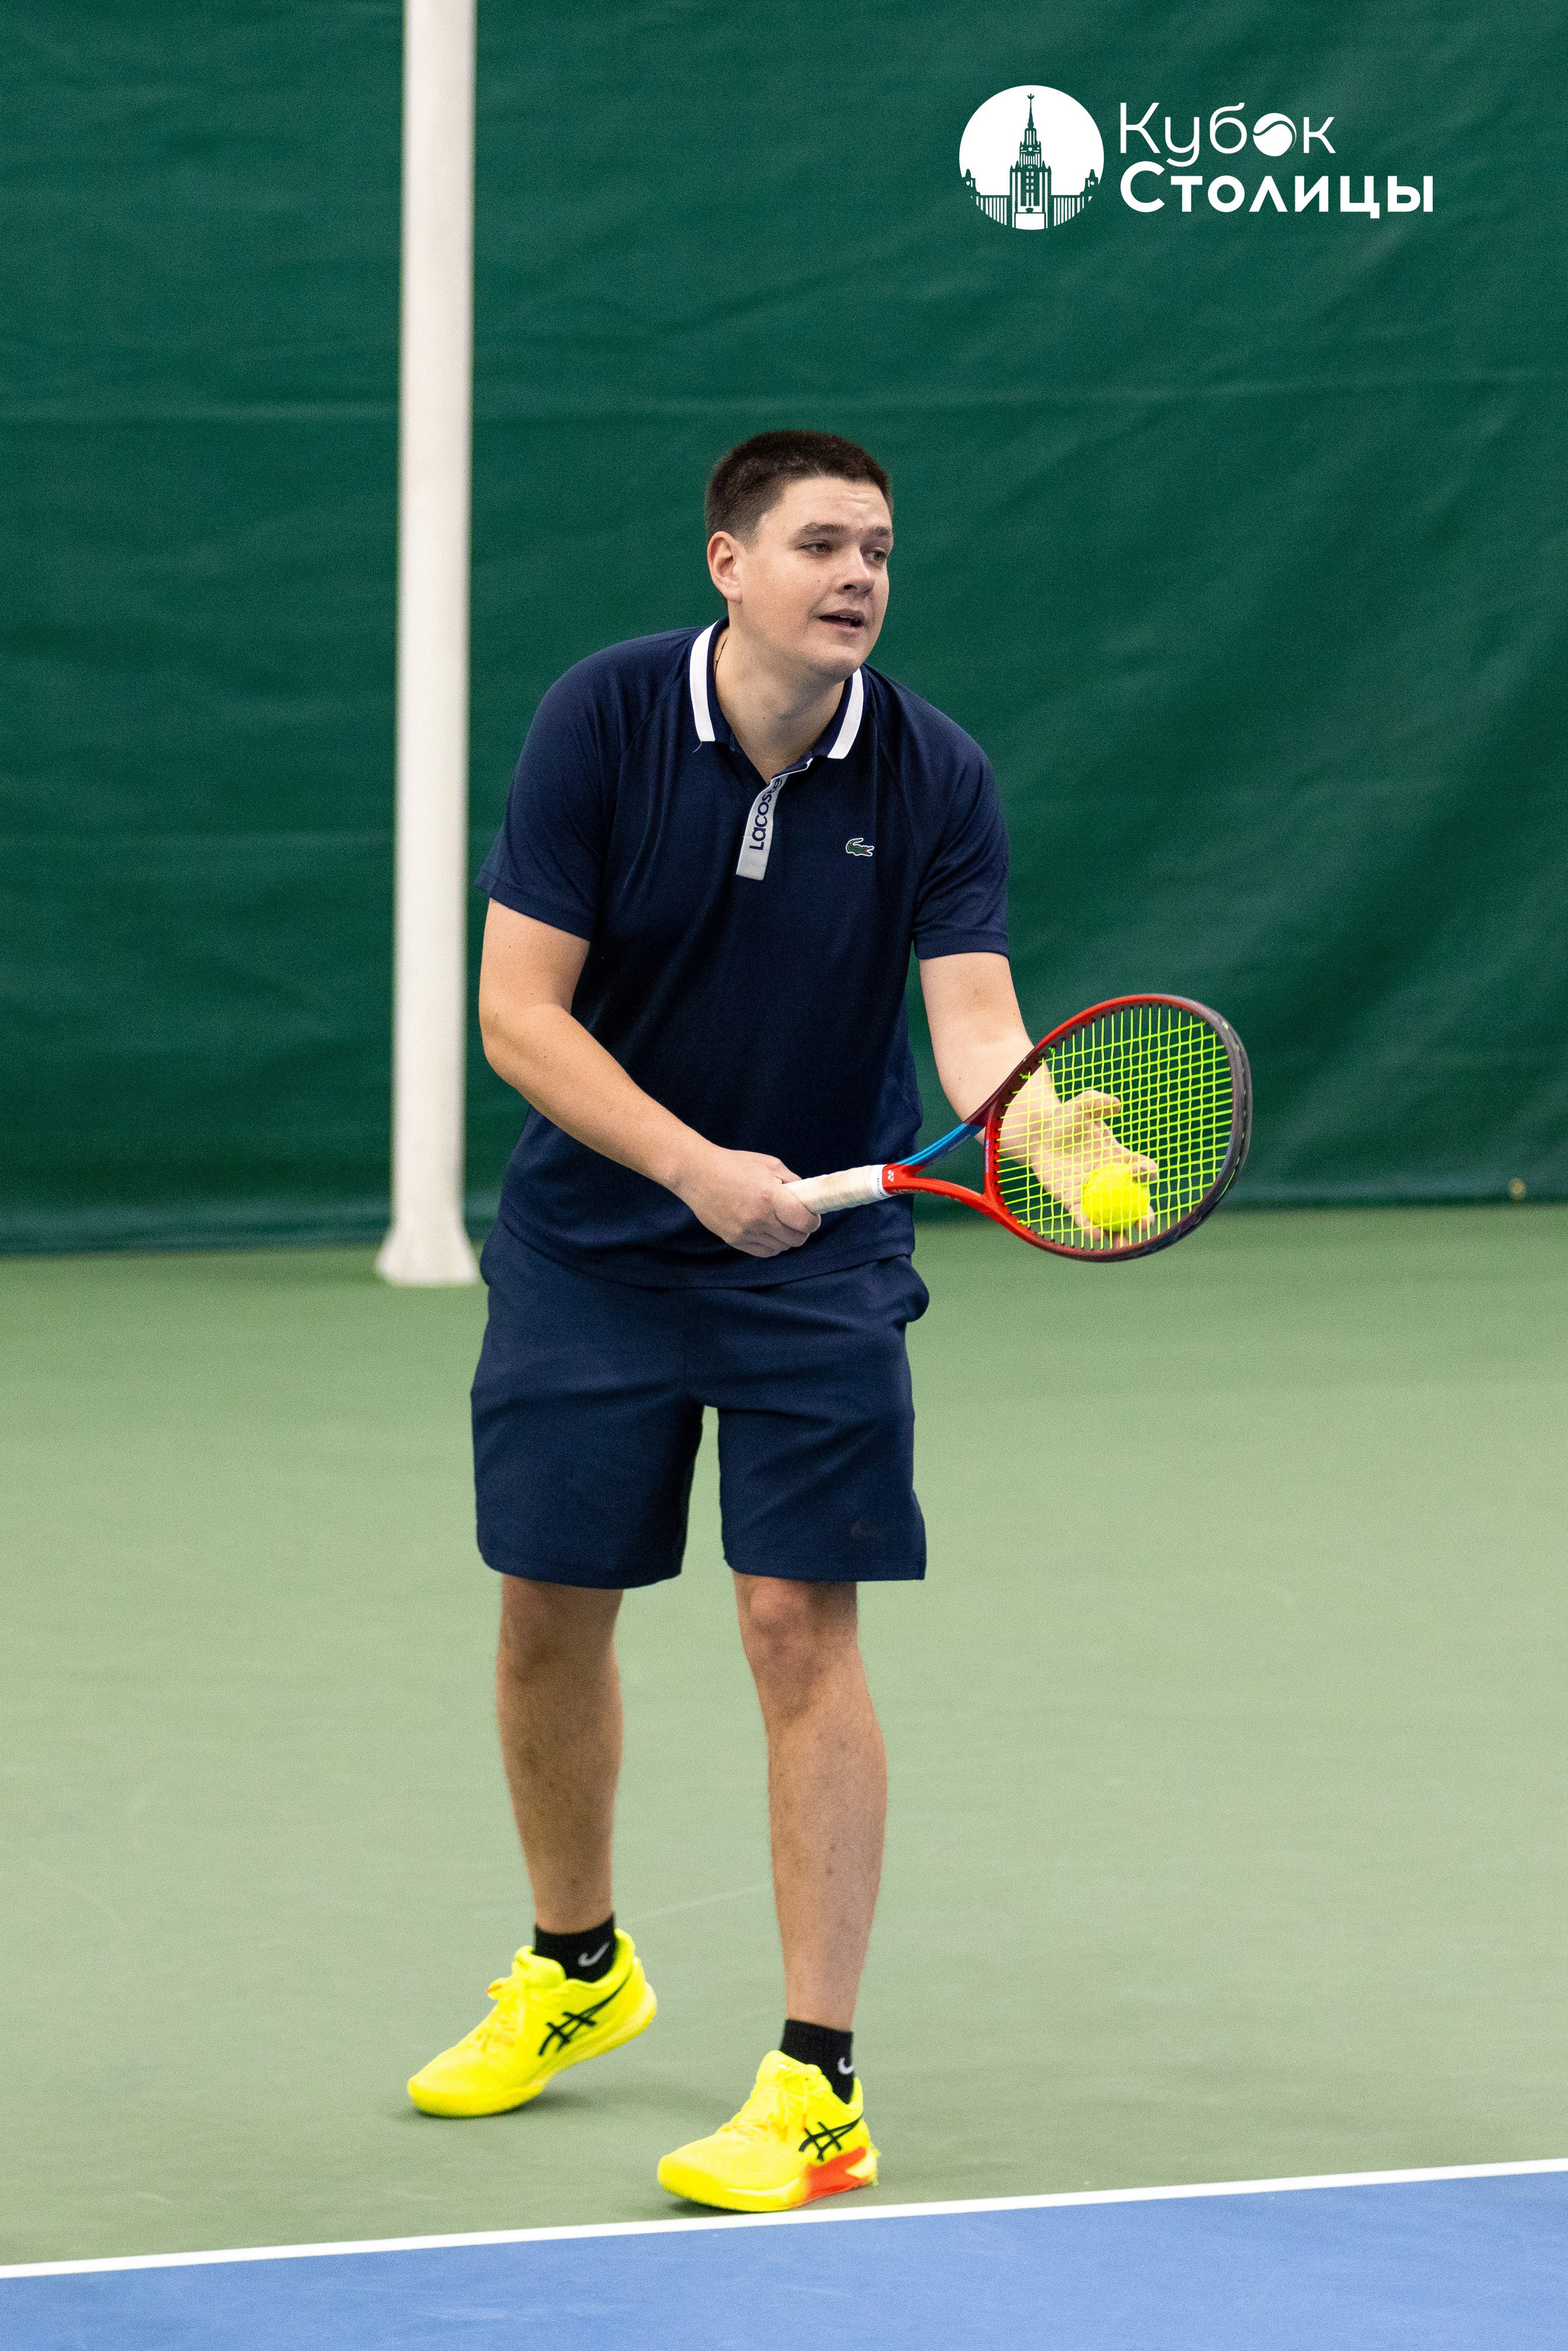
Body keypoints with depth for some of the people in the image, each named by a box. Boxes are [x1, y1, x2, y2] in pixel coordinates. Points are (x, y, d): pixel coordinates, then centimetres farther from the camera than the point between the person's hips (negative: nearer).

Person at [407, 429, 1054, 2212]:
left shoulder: (931, 776, -12)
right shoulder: (603, 720, -14)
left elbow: (974, 1016, -19)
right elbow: (519, 1009, -15)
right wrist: (699, 1164, -27)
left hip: (818, 1261, -1)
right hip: (591, 1242, 1)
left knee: (799, 1622, -11)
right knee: (550, 1613, 11)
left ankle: (818, 2085, -7)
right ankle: (576, 1968, 37)